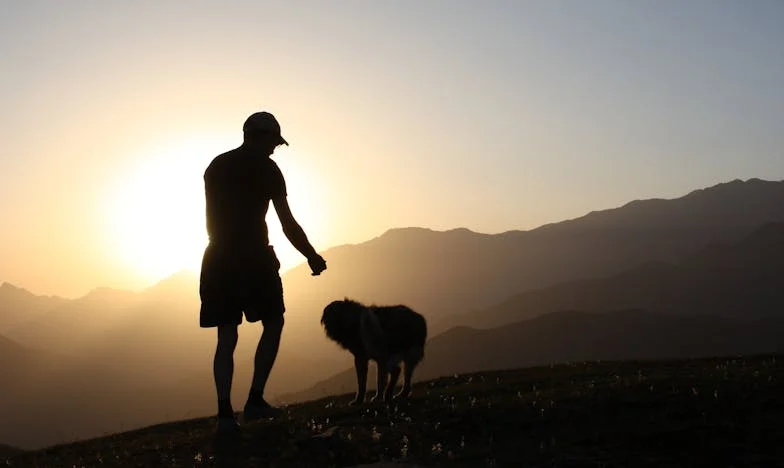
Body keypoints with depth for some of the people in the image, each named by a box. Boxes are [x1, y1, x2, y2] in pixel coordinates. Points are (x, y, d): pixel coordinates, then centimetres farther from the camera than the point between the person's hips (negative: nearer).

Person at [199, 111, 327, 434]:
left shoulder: (215, 167, 14)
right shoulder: (266, 168, -3)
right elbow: (288, 224, -5)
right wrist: (312, 257, 6)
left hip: (219, 259, 5)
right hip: (254, 258, -5)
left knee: (226, 337, 6)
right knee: (273, 323, 12)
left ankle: (225, 414, -3)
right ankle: (255, 400, 4)